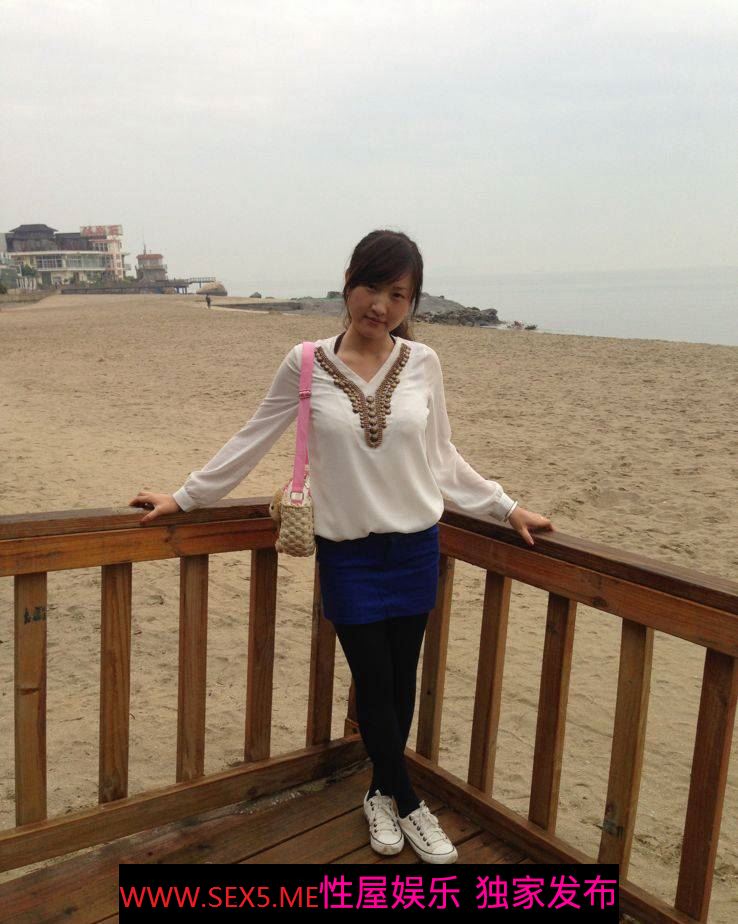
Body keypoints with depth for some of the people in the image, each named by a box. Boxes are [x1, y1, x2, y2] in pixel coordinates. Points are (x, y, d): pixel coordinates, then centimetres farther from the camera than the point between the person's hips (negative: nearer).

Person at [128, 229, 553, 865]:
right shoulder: (307, 365, -6)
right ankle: (409, 805, 28)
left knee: (402, 681, 13)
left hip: (416, 549, 2)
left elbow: (442, 458, 9)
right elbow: (251, 442, 3)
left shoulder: (422, 364, -1)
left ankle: (383, 793, 36)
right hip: (347, 555, -2)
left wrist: (506, 507, 8)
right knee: (374, 682, 5)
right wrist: (183, 498, 6)